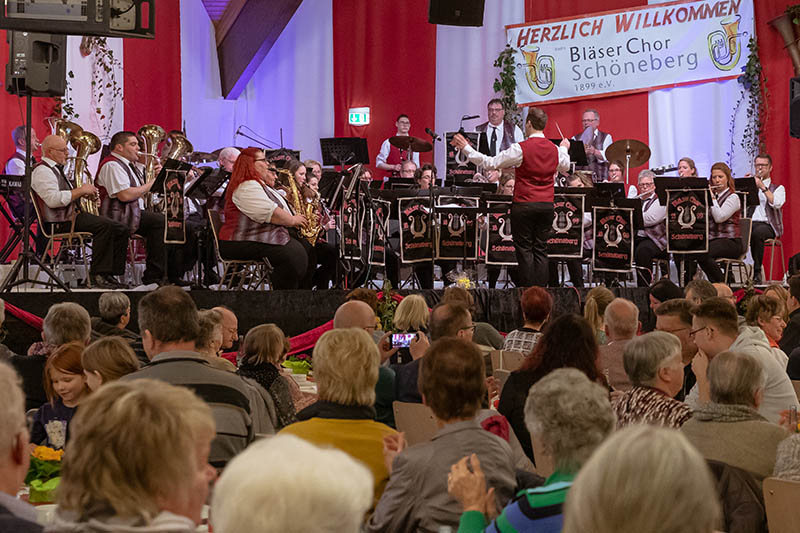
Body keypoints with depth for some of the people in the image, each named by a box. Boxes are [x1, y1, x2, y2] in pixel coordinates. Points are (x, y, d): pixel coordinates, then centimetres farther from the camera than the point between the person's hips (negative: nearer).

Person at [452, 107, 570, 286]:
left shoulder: (520, 149, -13)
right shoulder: (555, 150, 3)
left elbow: (491, 163, -9)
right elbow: (565, 167, 25)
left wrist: (466, 148, -1)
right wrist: (564, 149, 46)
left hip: (524, 205, -5)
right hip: (547, 205, 5)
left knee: (524, 249, 2)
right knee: (541, 250, 9)